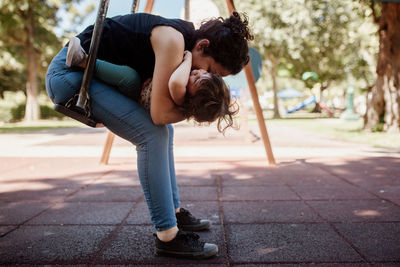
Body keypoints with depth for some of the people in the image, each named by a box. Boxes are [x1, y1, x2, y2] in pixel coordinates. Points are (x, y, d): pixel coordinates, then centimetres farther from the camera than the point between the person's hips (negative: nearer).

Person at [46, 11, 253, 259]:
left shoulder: (184, 41, 2)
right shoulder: (172, 38, -26)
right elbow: (160, 113, -29)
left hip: (95, 73, 10)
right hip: (69, 72, -10)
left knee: (163, 131, 11)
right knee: (153, 134, -20)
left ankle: (174, 212, 21)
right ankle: (167, 236, -12)